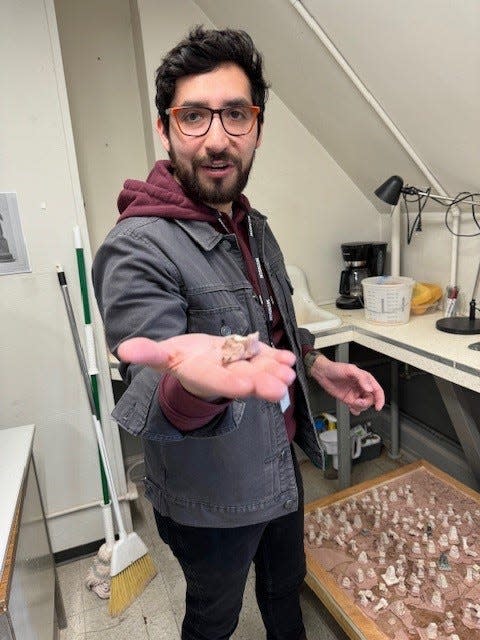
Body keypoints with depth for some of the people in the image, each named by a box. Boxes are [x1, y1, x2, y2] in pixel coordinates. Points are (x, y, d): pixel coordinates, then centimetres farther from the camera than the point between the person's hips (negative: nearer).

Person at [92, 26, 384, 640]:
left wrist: (321, 368, -1)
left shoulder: (255, 225, 0)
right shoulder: (137, 249, -26)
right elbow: (155, 409, -29)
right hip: (213, 499, -6)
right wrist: (196, 384, -51)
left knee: (287, 586, 32)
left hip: (282, 462, 7)